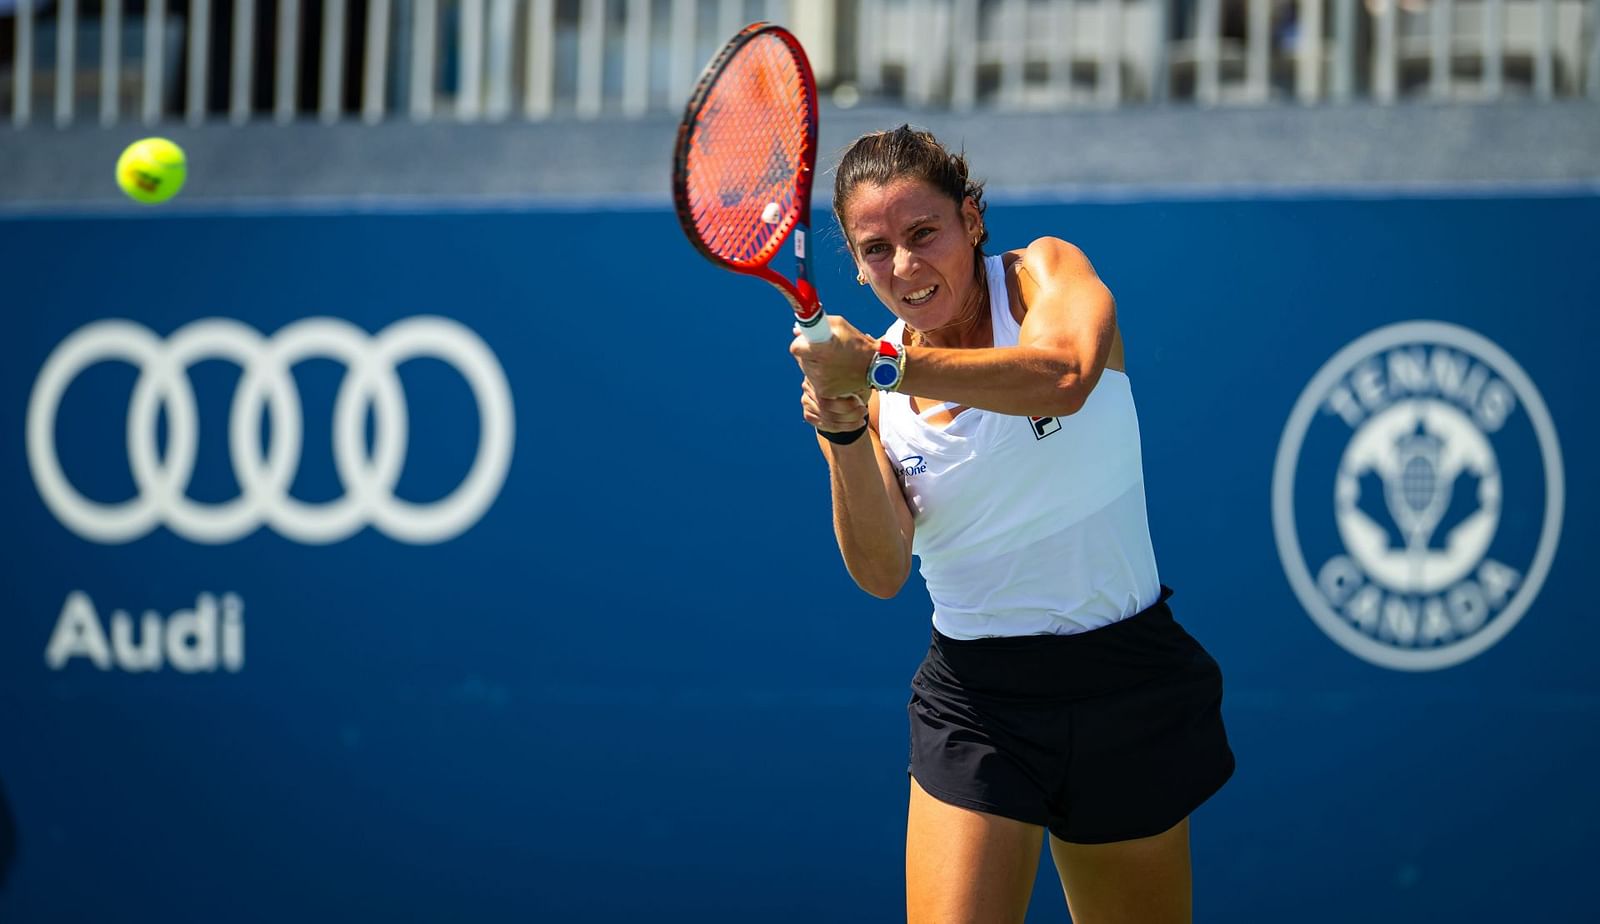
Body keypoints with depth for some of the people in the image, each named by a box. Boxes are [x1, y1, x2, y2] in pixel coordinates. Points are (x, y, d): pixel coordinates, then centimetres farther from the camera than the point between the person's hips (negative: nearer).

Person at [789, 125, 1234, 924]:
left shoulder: (1043, 272, -5)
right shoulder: (863, 377, 1)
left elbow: (1064, 375, -31)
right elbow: (881, 572, -10)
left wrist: (880, 367, -37)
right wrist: (844, 436, -26)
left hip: (1122, 685, -1)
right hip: (974, 701, 1)